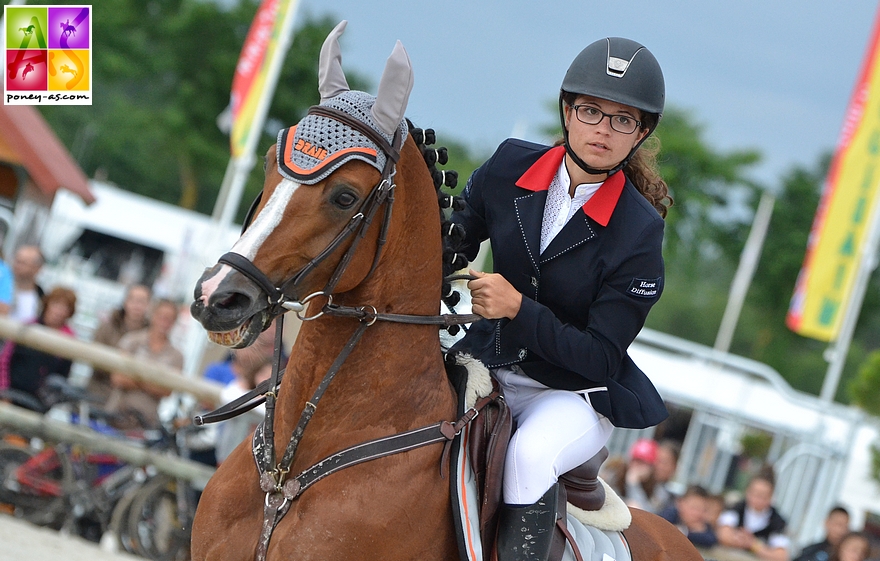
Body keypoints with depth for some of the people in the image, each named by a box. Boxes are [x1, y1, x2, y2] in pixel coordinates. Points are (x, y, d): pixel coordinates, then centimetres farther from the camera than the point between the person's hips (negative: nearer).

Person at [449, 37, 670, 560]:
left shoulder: (639, 231, -17)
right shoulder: (510, 167, -6)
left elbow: (601, 359, -17)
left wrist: (519, 309, -28)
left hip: (577, 393, -4)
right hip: (491, 363, 4)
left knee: (529, 456, -34)